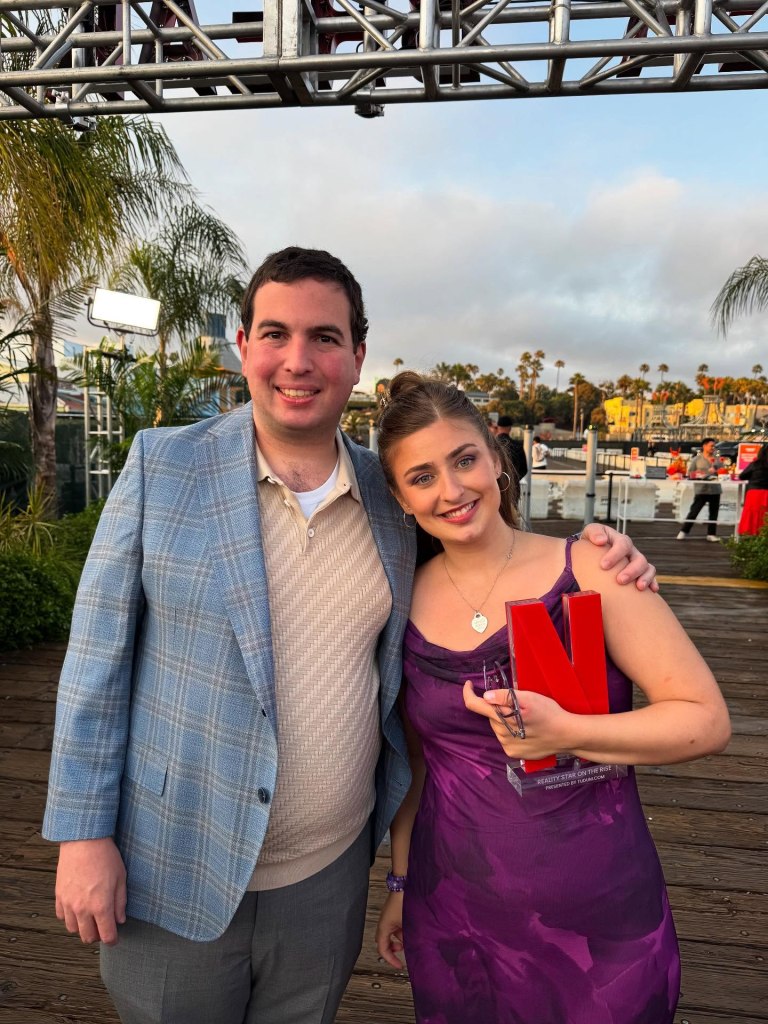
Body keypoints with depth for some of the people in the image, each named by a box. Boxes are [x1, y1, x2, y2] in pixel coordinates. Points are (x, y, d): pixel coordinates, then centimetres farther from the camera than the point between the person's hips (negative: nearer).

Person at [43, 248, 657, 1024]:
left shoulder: (390, 493, -3)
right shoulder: (162, 465, -10)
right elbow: (98, 658, -7)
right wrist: (83, 832, -8)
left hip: (329, 873, 3)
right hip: (175, 873, -2)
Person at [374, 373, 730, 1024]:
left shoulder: (587, 569, -12)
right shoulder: (405, 602, -3)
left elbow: (707, 720, -11)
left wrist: (566, 733, -24)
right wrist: (400, 882, 13)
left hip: (602, 920, -2)